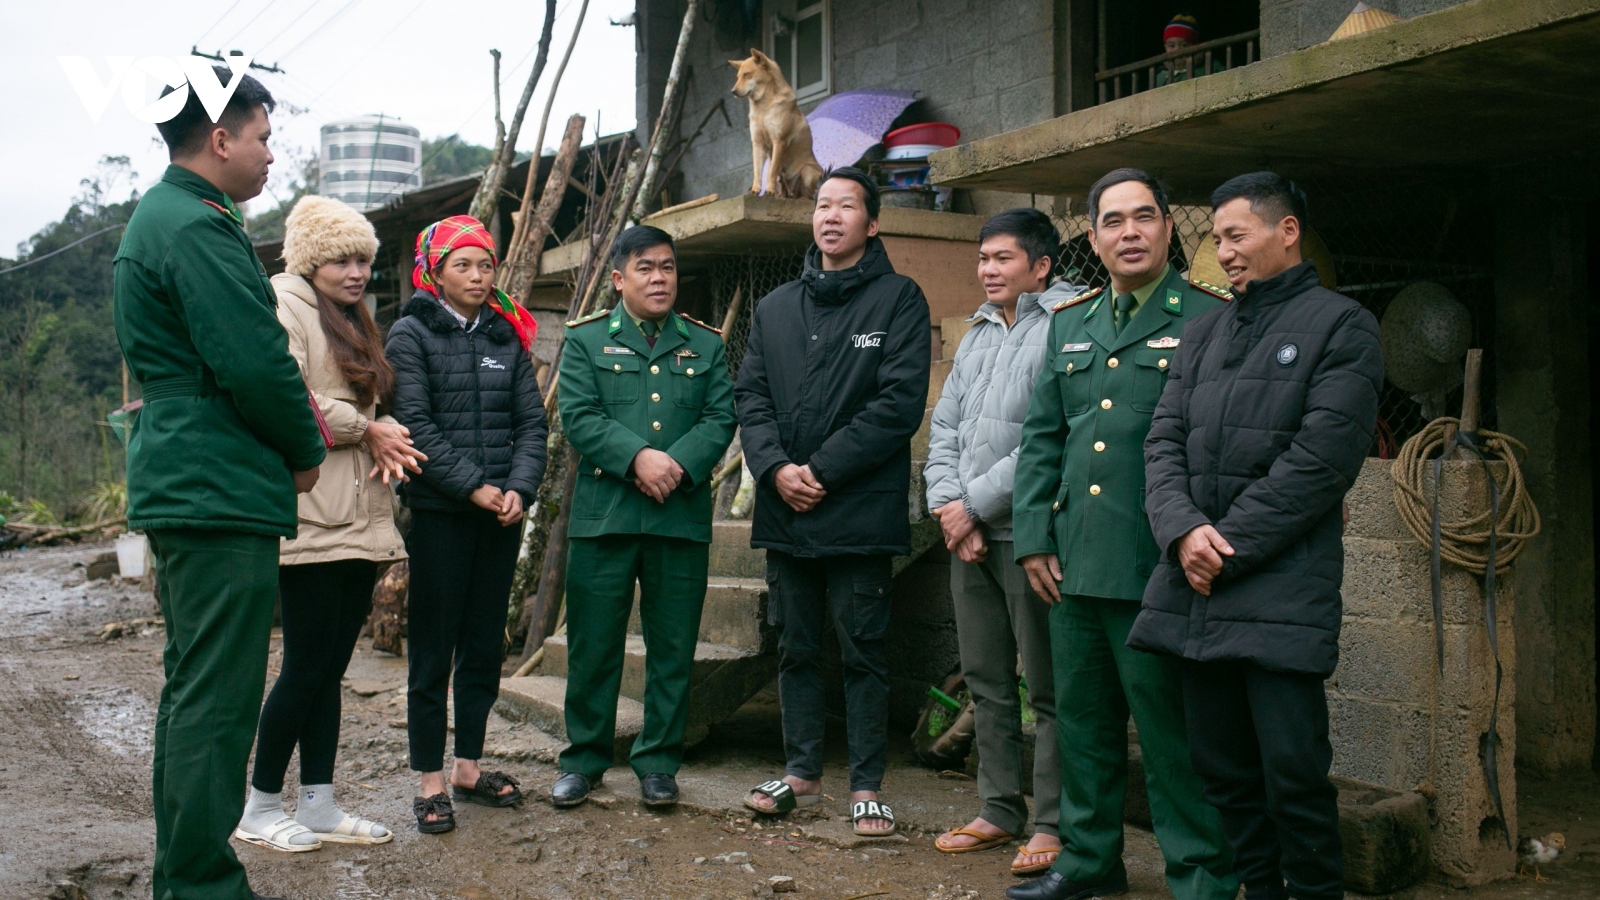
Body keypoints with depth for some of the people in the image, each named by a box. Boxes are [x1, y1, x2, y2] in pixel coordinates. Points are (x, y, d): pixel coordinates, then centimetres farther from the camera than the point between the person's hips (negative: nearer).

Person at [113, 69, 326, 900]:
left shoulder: (154, 218, 19)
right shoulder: (198, 228, -15)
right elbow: (257, 365, -20)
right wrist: (307, 452, -3)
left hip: (179, 483, 11)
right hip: (221, 490, -11)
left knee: (192, 692, 16)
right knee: (217, 702, -7)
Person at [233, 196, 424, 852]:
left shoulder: (353, 322, 24)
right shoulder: (286, 303, -5)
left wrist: (384, 439, -1)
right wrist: (367, 430, -7)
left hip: (359, 520, 9)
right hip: (312, 518, -9)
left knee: (331, 666, 10)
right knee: (308, 664, -5)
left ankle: (319, 805, 16)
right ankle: (259, 808, 8)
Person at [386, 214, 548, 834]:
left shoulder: (508, 337, 13)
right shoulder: (411, 334, 0)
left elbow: (532, 422, 7)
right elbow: (414, 423, -10)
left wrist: (519, 488, -9)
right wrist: (472, 486, -16)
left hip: (503, 511, 5)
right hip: (439, 512, -4)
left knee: (485, 644, 10)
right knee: (434, 648, 0)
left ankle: (469, 768, 21)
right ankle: (432, 782, 8)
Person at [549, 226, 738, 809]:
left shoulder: (706, 345, 13)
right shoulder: (586, 340, 8)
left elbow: (720, 419, 3)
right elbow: (578, 415, -4)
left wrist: (678, 465, -15)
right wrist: (638, 457, -18)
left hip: (683, 515, 2)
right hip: (603, 514, -1)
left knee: (673, 649, 6)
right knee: (593, 645, 4)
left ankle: (658, 763, 18)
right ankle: (585, 759, 17)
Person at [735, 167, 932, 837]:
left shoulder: (898, 298, -1)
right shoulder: (775, 308, 15)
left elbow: (900, 402, -11)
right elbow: (750, 396, 9)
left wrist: (820, 471, -14)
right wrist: (776, 467, -10)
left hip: (860, 511, -5)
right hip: (785, 509, 5)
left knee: (862, 651, 2)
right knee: (795, 648, 12)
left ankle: (866, 787, 11)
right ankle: (801, 772, 24)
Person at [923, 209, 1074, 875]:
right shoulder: (977, 335, 17)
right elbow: (944, 427, 13)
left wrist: (975, 504, -13)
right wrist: (949, 505, -3)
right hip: (966, 534, 8)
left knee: (1048, 688, 0)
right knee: (986, 682, 13)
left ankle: (1054, 824, 9)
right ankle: (1000, 810, 24)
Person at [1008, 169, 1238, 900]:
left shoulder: (1209, 322, -2)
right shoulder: (1070, 323, 15)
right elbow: (1042, 437, 16)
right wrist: (1034, 536, 8)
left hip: (1155, 567, -6)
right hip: (1075, 563, 6)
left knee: (1170, 729, 0)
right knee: (1083, 720, 15)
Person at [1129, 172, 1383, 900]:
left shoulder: (1341, 326, 0)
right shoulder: (1204, 331, 18)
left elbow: (1320, 461, -10)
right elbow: (1164, 439, 10)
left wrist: (1227, 547, -12)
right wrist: (1183, 531, -8)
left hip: (1281, 589, -6)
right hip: (1193, 587, 6)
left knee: (1293, 771, -4)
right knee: (1221, 764, 11)